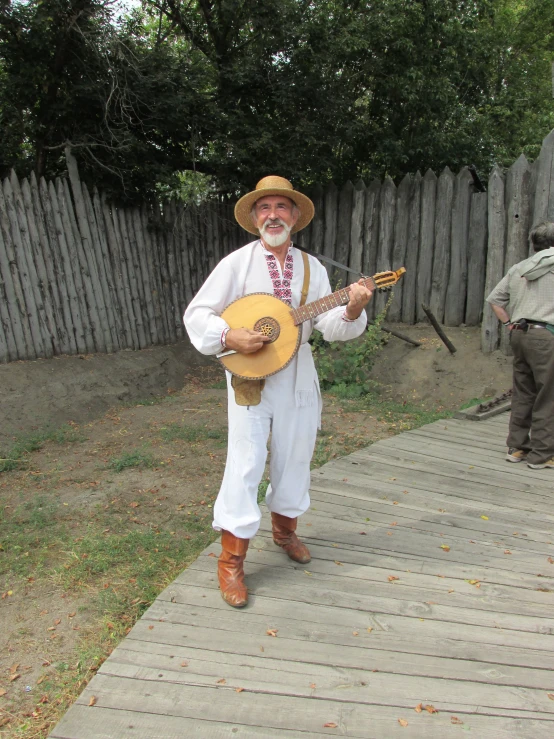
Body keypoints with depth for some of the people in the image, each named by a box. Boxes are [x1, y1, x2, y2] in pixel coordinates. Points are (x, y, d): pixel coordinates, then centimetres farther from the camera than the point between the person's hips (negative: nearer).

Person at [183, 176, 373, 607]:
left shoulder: (311, 268, 6)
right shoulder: (237, 263, -4)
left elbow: (328, 324, -2)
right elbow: (197, 313, -6)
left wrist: (351, 312, -22)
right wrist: (230, 337, -22)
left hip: (298, 375, 4)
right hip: (249, 376, -4)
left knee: (294, 459, 15)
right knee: (245, 465, -4)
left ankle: (284, 529, 40)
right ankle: (231, 562, 11)